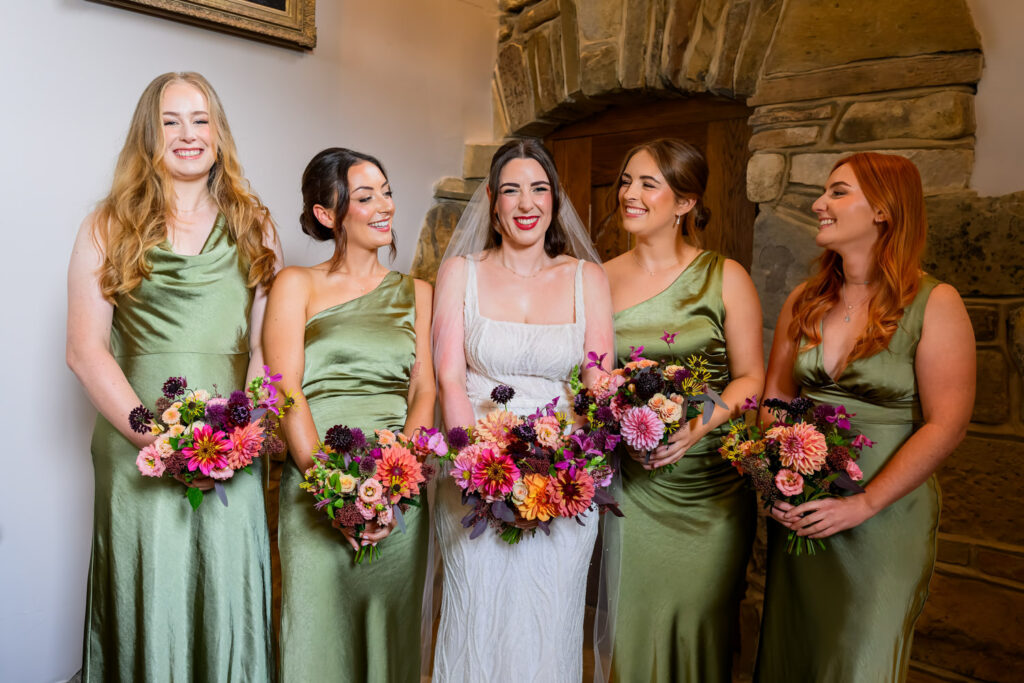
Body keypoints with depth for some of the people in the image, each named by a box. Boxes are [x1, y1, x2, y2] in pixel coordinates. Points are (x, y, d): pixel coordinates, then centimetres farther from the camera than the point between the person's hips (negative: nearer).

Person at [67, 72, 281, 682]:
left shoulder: (254, 226, 9)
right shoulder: (109, 227, 4)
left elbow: (266, 343, 5)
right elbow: (85, 349, -1)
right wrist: (157, 437, -11)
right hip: (137, 448, -1)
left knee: (227, 598, 7)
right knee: (147, 602, 7)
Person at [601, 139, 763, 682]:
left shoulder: (724, 277, -1)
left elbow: (751, 377, -1)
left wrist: (701, 424, -17)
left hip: (707, 486, -2)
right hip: (627, 484, 2)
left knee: (697, 626, 7)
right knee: (632, 627, 10)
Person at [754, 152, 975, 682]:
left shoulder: (934, 304, -9)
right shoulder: (804, 301, 5)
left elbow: (945, 426, -13)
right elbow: (775, 399, 7)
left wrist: (864, 504, -18)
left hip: (884, 516, -4)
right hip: (798, 513, 4)